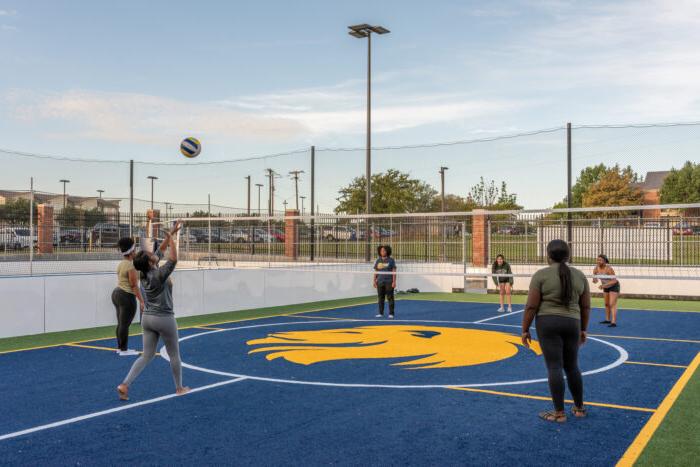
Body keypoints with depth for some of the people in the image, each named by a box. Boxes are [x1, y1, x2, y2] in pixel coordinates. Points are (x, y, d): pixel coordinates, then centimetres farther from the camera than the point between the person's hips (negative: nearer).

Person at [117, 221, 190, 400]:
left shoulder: (145, 273, 2)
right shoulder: (159, 275, -19)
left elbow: (161, 250, 9)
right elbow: (173, 259, -21)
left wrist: (171, 233, 12)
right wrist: (171, 239, -13)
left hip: (147, 318, 7)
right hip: (164, 319, -7)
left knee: (146, 356, 10)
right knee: (174, 355, 11)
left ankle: (125, 384, -3)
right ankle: (179, 387, 23)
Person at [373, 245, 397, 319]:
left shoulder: (391, 260, 0)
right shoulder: (378, 261, 9)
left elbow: (394, 272, -3)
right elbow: (375, 272, 12)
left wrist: (394, 282, -10)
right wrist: (374, 281, 6)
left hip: (389, 282, -3)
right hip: (380, 282, 3)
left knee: (390, 298, -2)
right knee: (380, 298, 6)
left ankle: (391, 314, 3)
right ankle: (381, 313, 14)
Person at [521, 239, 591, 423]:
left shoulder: (541, 275, -8)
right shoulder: (579, 276, 4)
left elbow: (531, 306, -9)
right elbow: (586, 307, 8)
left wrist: (525, 330, -2)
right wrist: (583, 329, 18)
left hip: (548, 323, -4)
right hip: (572, 324, 4)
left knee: (554, 367, -2)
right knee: (572, 367, 16)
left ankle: (559, 413, 2)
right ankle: (579, 408, 24)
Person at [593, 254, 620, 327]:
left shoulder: (609, 268, -30)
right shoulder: (596, 268, -12)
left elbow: (614, 280, -31)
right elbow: (595, 278, -3)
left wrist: (604, 285, -38)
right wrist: (595, 280, -28)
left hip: (614, 286, -7)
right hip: (606, 287, 7)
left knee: (612, 304, -15)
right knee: (606, 304, 15)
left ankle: (614, 322, -20)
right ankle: (608, 319, 28)